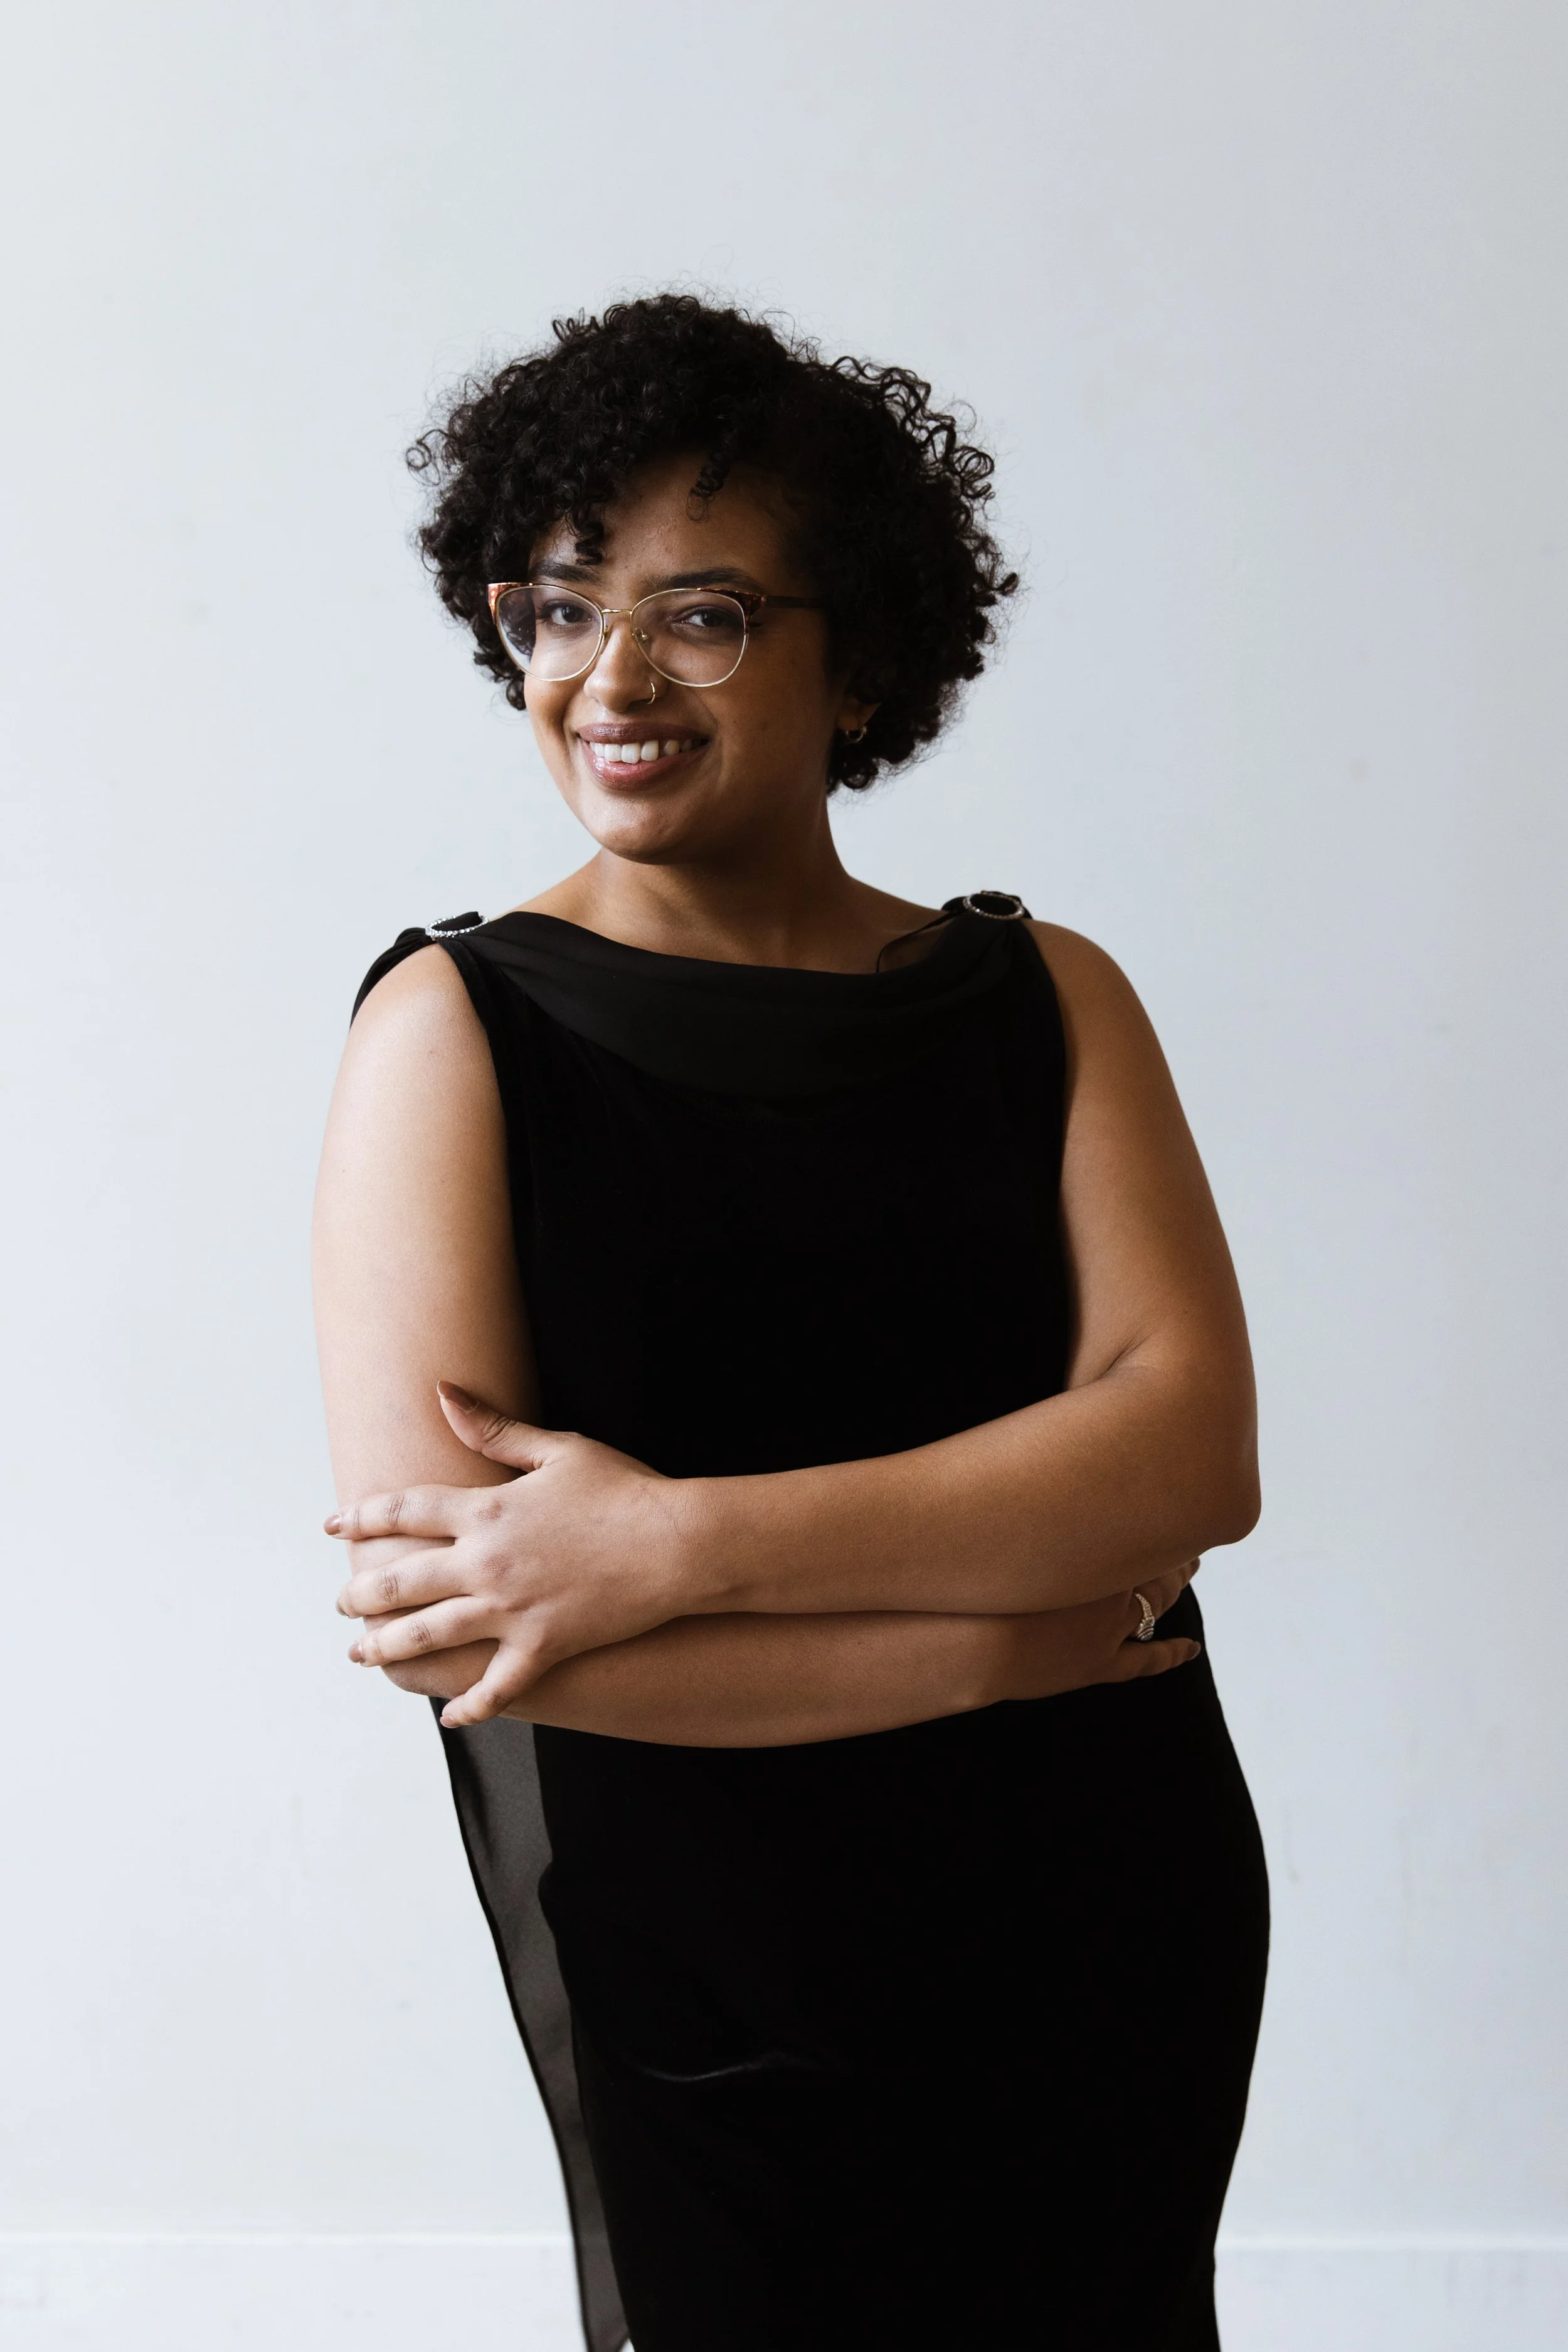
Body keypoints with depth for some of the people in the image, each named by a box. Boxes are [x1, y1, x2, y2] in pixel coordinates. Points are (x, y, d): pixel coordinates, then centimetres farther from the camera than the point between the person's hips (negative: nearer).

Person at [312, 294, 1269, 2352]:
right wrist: (1041, 1613, -16)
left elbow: (1195, 1444, -12)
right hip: (716, 2008, -3)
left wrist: (673, 1543, -23)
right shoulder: (457, 1027, -8)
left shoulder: (1041, 999, 2)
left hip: (1125, 1941, 3)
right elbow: (449, 1631, -18)